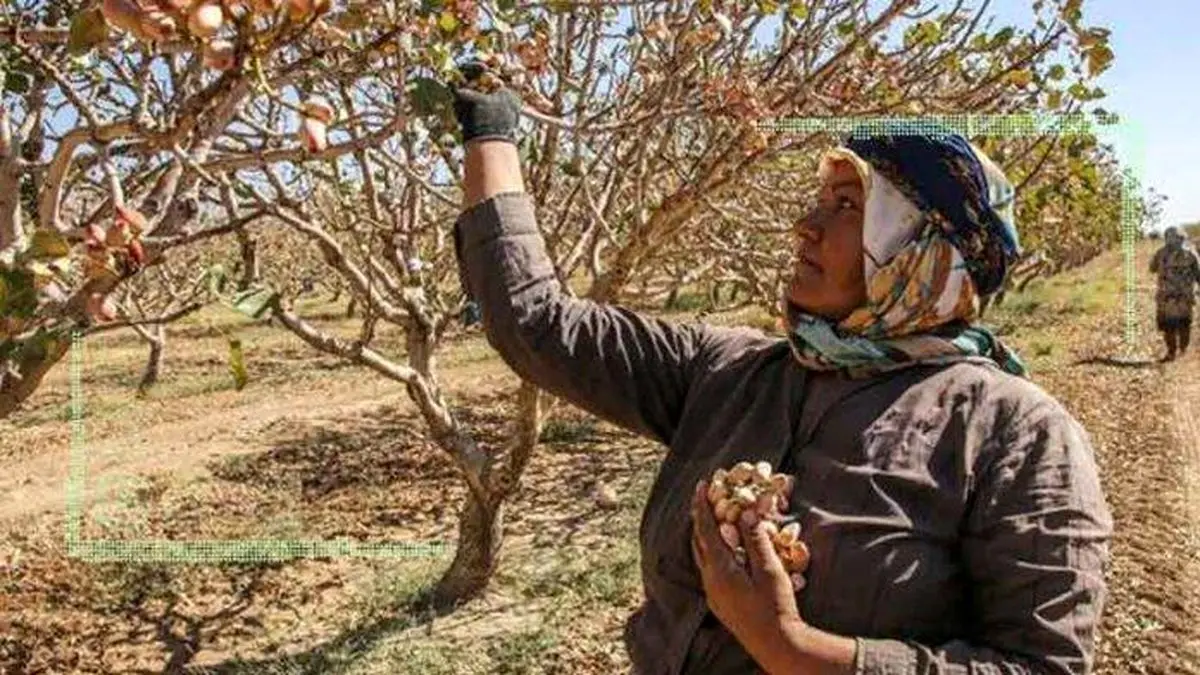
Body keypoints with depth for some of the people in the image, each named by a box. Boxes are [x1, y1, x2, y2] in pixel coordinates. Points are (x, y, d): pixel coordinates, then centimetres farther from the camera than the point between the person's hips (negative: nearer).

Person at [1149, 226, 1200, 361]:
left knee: (1168, 325, 3)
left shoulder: (1161, 253, -6)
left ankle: (1171, 352, 7)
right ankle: (1183, 349, 24)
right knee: (1184, 322, 16)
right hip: (1185, 295, 2)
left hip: (1167, 295, -2)